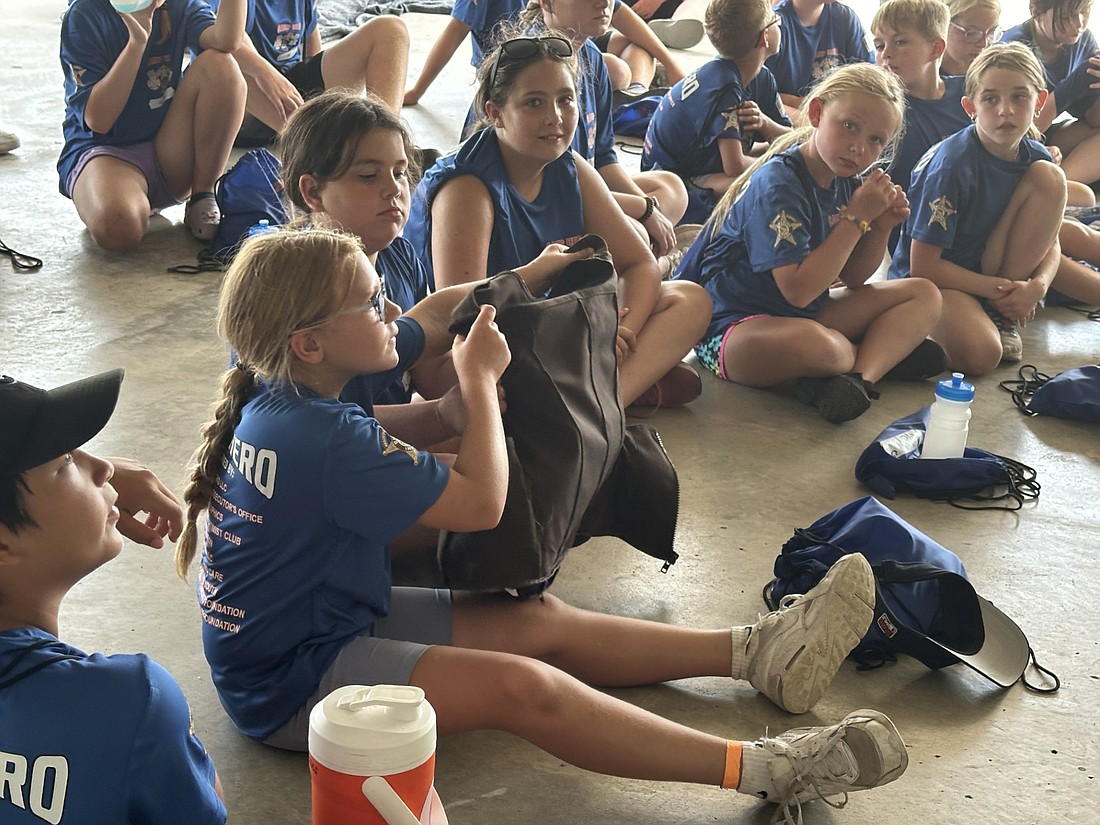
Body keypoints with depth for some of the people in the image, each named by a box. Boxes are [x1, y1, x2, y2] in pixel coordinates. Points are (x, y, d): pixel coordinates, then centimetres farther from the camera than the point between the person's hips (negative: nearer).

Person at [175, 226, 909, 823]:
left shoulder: (272, 403, 1)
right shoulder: (326, 438, -29)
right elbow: (482, 502, -20)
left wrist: (466, 395, 0)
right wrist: (480, 381, -7)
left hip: (326, 619, 10)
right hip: (292, 683, -10)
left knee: (543, 622, 3)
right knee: (523, 688, -26)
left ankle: (756, 652, 5)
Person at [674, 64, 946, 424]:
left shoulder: (847, 181, 3)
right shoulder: (776, 184, -21)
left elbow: (853, 278, 12)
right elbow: (798, 291, -27)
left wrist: (880, 228, -6)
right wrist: (856, 218, -23)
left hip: (807, 315, 9)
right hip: (732, 326, -9)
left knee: (925, 296, 4)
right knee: (813, 344, -42)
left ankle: (860, 374, -21)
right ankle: (886, 352, -6)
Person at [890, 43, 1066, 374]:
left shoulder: (1035, 159, -5)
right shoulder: (952, 164, -23)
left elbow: (1050, 244, 5)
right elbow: (923, 266, -21)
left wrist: (1037, 285, -17)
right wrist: (995, 289, -17)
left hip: (995, 272, 6)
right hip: (932, 278, -6)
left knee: (1050, 178, -13)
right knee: (980, 354, -36)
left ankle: (1000, 313, -6)